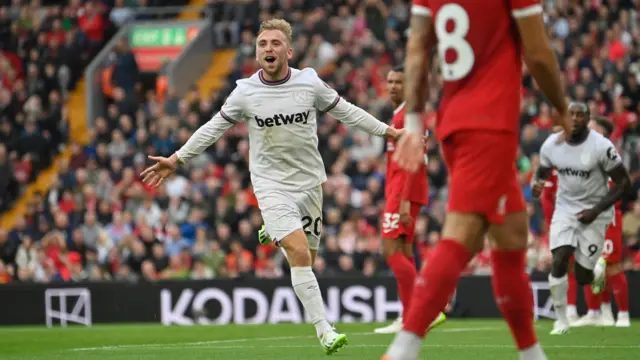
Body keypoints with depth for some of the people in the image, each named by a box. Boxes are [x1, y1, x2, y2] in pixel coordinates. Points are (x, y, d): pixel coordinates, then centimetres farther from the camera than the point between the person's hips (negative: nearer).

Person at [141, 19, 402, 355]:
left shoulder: (310, 83, -7)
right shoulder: (245, 91, -9)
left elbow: (345, 111, 6)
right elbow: (214, 126, 4)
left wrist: (388, 131, 7)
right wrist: (176, 159, 2)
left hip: (309, 182, 3)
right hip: (272, 185, -3)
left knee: (306, 257, 12)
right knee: (300, 255, -20)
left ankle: (275, 233, 46)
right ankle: (324, 331, -16)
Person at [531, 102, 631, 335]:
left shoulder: (601, 147, -19)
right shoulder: (551, 145, -6)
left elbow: (623, 182, -12)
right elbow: (542, 172, 12)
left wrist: (597, 209, -19)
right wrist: (536, 184, -14)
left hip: (594, 213, -3)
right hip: (566, 209, 3)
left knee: (582, 277, -4)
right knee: (558, 262, -16)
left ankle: (598, 266, 35)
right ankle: (561, 320, -2)